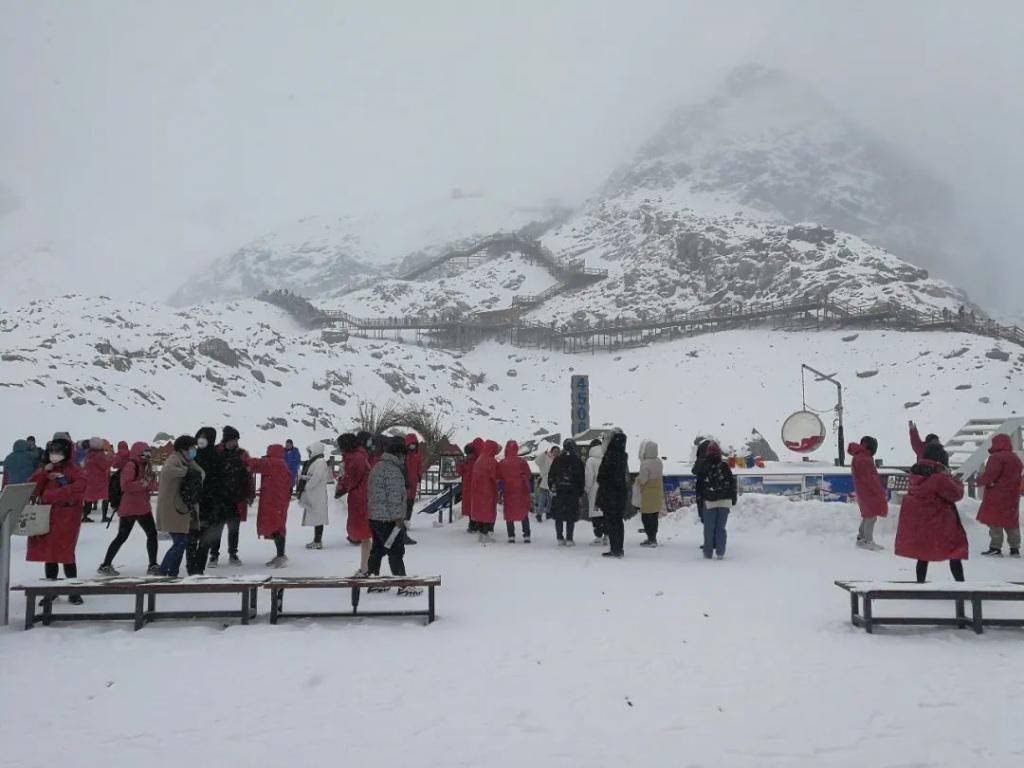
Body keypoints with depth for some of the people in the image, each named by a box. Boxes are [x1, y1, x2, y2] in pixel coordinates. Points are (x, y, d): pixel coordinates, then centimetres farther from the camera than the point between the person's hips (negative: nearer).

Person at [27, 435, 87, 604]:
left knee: (66, 555, -6)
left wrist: (48, 496, -15)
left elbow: (76, 490, -20)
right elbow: (32, 490, 4)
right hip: (46, 518, 5)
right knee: (48, 554, 10)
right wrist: (43, 473, -9)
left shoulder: (75, 472, -3)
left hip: (66, 519, -5)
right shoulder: (43, 470, 15)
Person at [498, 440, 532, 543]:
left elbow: (499, 478, -1)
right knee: (524, 513, 10)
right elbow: (528, 475, -2)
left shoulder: (502, 463, -8)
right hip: (522, 492, 0)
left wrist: (501, 490, 13)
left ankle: (511, 536, 5)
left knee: (509, 514, 9)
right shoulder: (522, 462, -10)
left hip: (508, 492, 0)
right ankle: (526, 536, 7)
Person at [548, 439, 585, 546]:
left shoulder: (557, 459, 3)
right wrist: (581, 491, 9)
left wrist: (552, 487, 14)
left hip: (558, 492, 1)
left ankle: (560, 538, 8)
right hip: (573, 493, -1)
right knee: (571, 517, 4)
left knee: (558, 516, 9)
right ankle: (569, 539, 0)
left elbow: (551, 475, 5)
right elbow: (582, 478, 1)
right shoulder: (578, 461, -1)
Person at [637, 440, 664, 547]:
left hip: (648, 494, -8)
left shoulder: (645, 464, -21)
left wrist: (637, 479, -1)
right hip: (658, 493, 8)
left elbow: (642, 479, -22)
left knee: (646, 517, -1)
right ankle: (653, 538, 23)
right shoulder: (659, 462, 5)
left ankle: (651, 539, -2)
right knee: (654, 516, 15)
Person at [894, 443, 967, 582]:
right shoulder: (940, 476, -21)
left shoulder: (915, 472, 3)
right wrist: (957, 483, 5)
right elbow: (955, 494, -14)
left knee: (923, 555, 15)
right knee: (955, 551, 5)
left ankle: (920, 582, 17)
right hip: (936, 522, -7)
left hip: (916, 521, 7)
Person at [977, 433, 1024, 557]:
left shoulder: (996, 457, -13)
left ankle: (995, 548, -7)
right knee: (1011, 522, 11)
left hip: (997, 495, -8)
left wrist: (980, 481, -4)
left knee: (995, 521, -5)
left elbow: (990, 475, -22)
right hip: (1012, 496, 8)